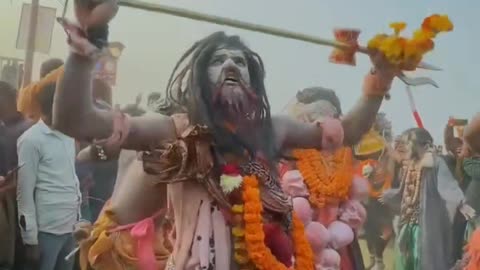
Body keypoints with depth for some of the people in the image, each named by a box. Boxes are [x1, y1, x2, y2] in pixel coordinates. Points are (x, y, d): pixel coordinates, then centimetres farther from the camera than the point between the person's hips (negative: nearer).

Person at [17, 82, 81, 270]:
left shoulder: (68, 136, 13)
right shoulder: (31, 140, -8)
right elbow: (24, 193, -9)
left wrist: (79, 219, 12)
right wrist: (31, 239, -10)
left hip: (71, 227, 6)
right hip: (47, 230, -6)